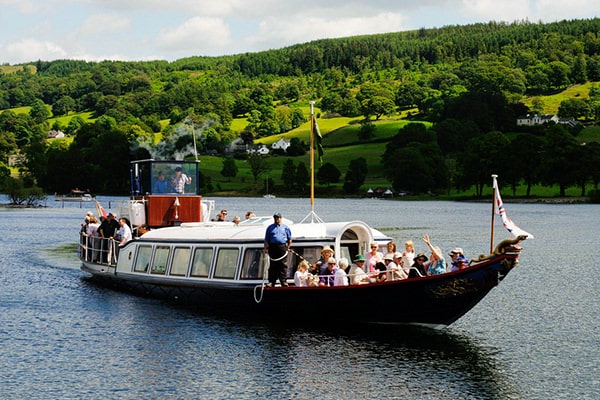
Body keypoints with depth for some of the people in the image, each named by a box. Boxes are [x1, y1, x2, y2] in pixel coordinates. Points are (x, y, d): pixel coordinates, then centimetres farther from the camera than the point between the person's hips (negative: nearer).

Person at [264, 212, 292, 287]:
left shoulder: (285, 227, 14)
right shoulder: (270, 227, 15)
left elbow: (289, 239, 17)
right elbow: (266, 240, 13)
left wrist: (288, 247, 7)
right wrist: (266, 248, 2)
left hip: (282, 247, -1)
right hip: (273, 247, 1)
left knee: (282, 265, -5)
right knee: (273, 265, -1)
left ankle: (283, 281, -4)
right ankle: (271, 282, 0)